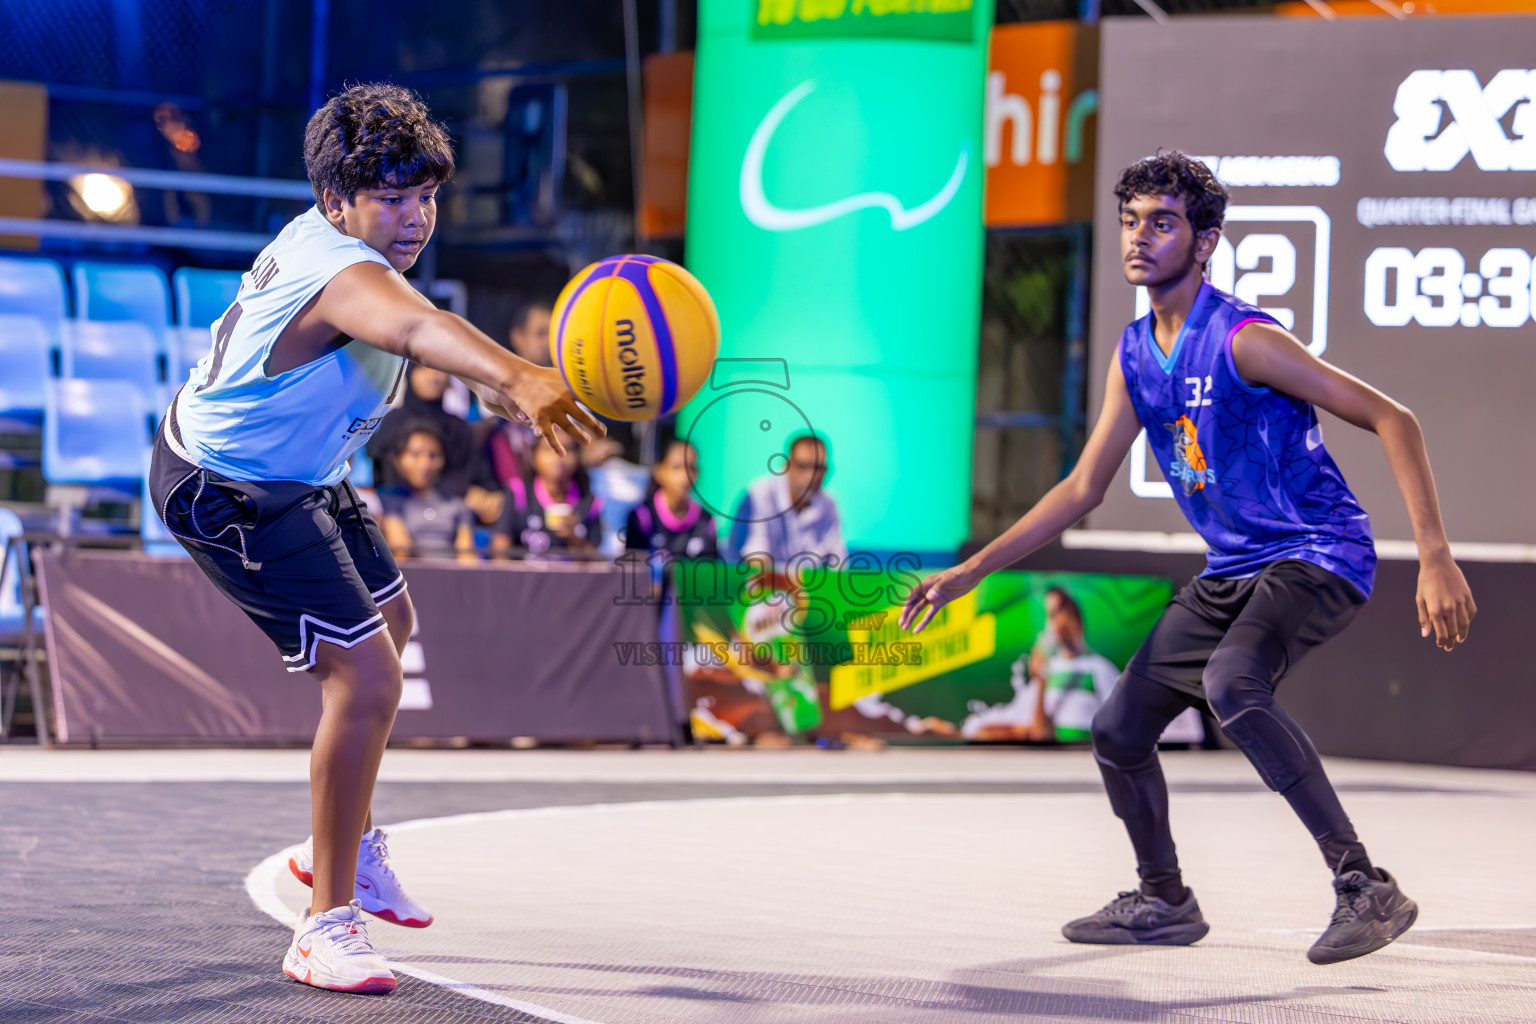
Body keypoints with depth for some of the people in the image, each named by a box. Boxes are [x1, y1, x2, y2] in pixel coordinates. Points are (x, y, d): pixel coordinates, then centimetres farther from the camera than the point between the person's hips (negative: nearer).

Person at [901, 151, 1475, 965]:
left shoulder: (1244, 340, -18)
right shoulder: (1134, 357, 6)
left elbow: (1393, 421, -18)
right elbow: (1082, 488, 15)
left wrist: (1435, 559, -24)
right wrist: (970, 571, 11)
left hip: (1319, 556, -8)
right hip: (1231, 572, 8)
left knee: (1230, 685, -35)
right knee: (1118, 731, 9)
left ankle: (1365, 888, -31)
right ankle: (1164, 901, 33)